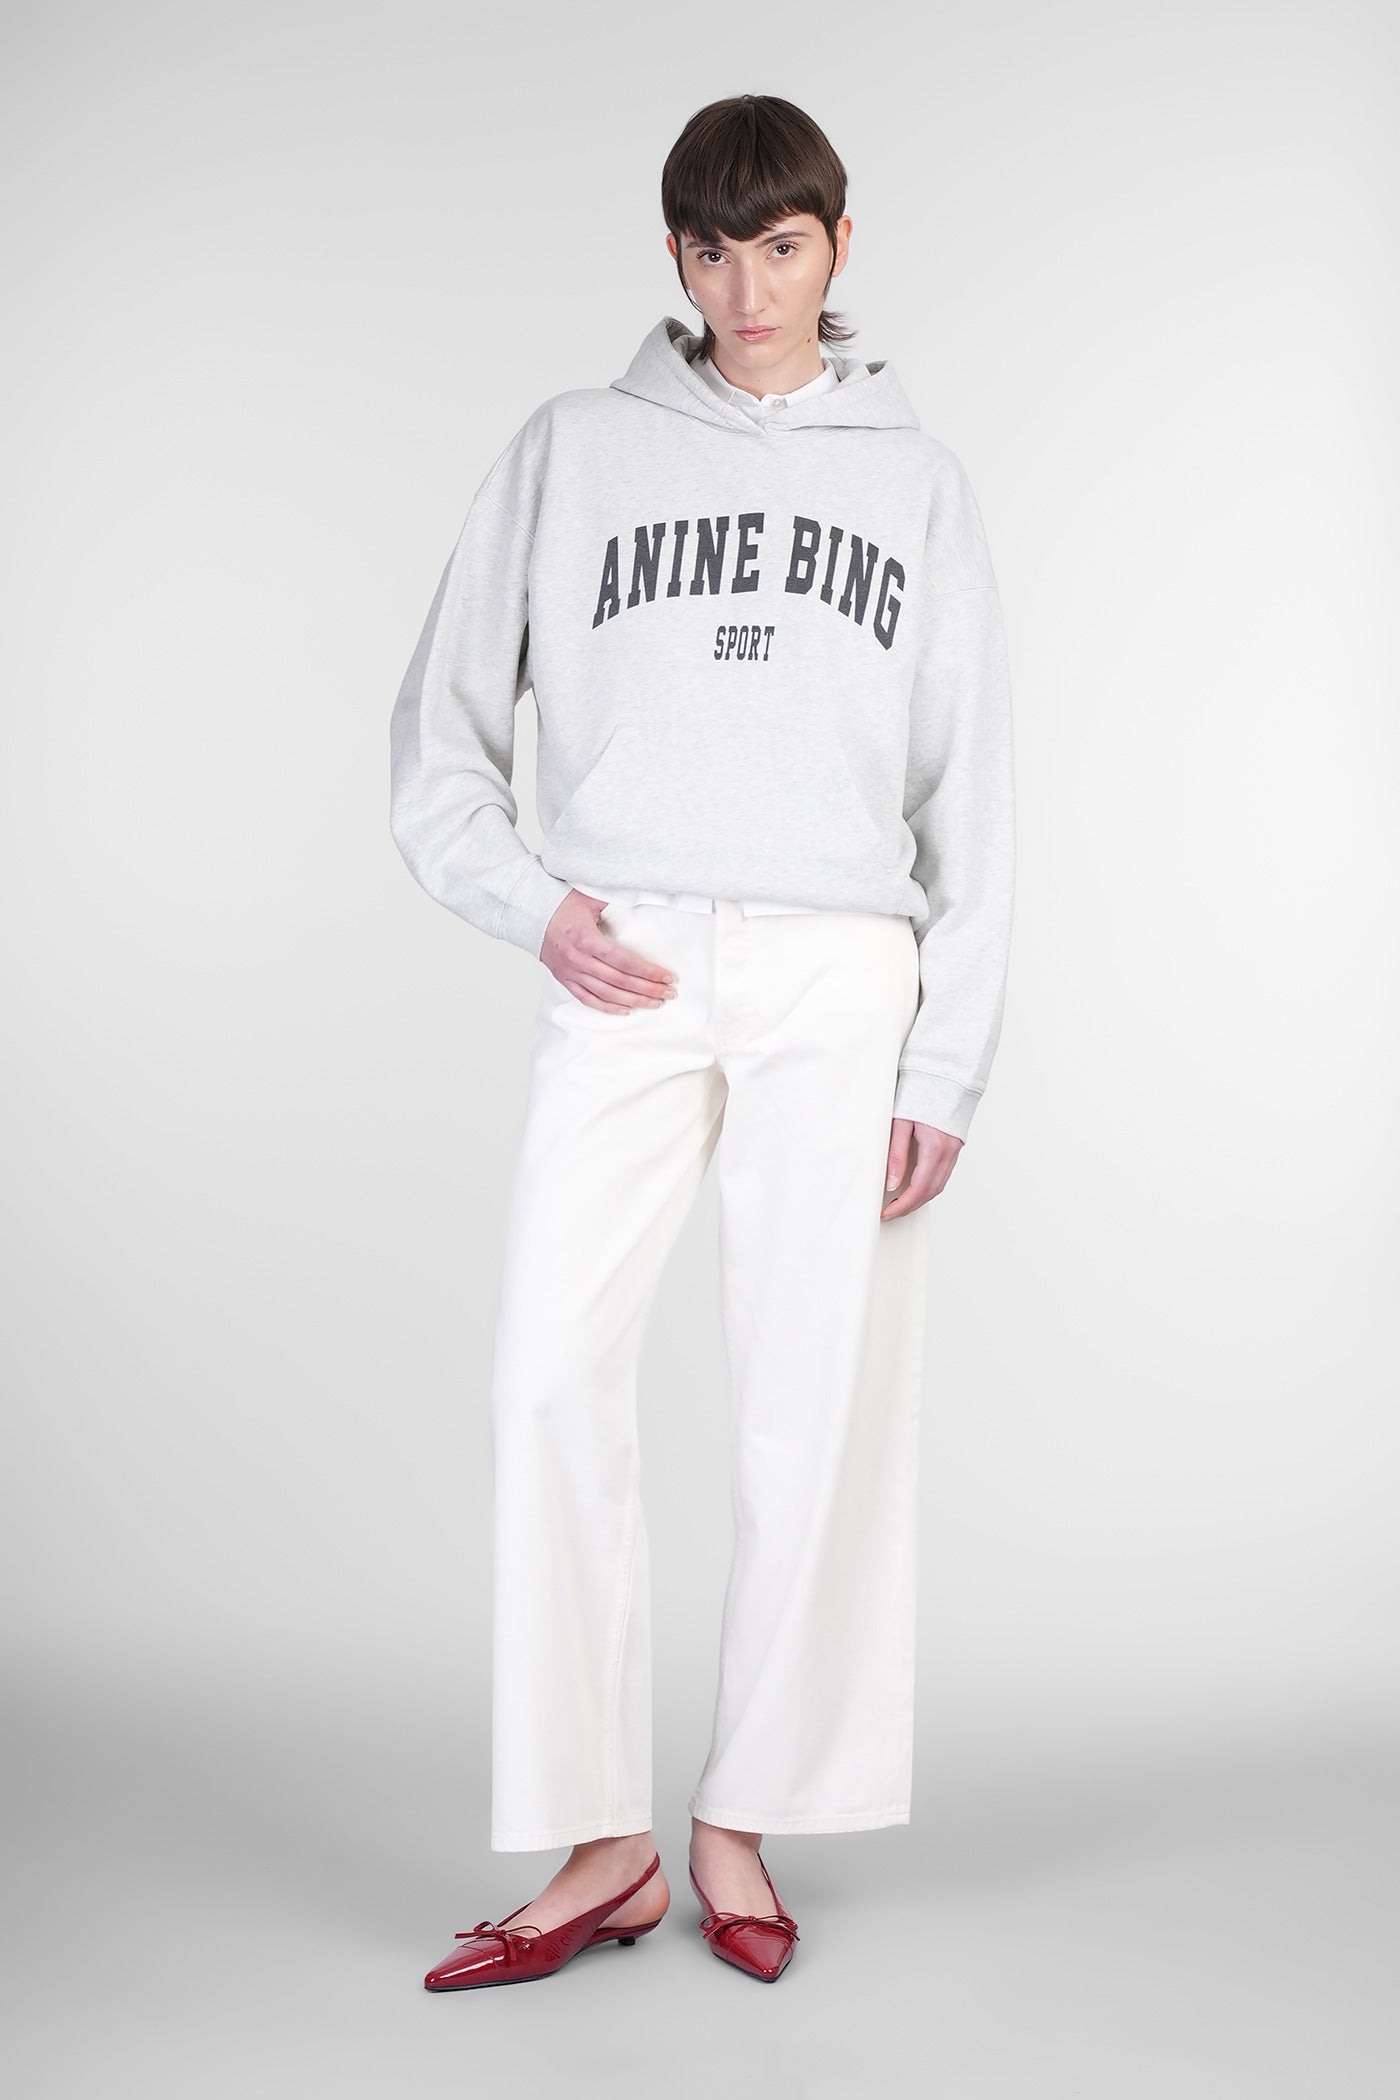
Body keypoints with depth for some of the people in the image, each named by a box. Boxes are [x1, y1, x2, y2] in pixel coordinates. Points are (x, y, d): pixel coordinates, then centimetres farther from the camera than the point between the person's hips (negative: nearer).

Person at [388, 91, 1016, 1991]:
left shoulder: (917, 480, 14)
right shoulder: (572, 450, 12)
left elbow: (972, 801, 9)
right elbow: (440, 735, 12)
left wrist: (948, 1064, 0)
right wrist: (530, 904, -5)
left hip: (841, 978, 0)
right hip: (625, 979, 0)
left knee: (822, 1410, -2)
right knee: (554, 1380, -10)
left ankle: (744, 1825, 13)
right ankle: (603, 1846, 0)